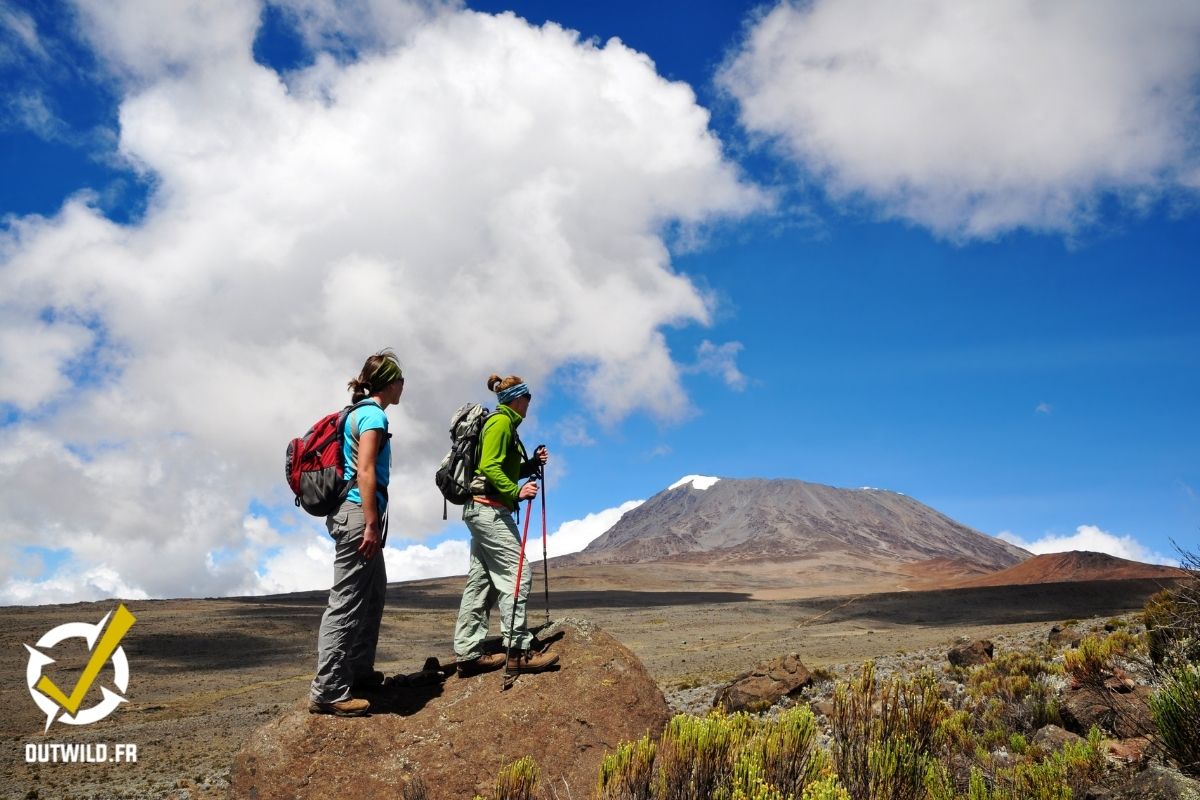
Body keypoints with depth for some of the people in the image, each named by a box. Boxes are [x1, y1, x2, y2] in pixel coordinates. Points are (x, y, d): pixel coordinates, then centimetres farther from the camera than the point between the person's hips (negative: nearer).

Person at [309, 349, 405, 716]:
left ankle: (359, 671, 27)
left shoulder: (360, 412, 18)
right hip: (358, 512, -11)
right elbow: (365, 472, -19)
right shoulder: (373, 414, -10)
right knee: (347, 601, -8)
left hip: (351, 513, 11)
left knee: (374, 591, 18)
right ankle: (327, 691, -4)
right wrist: (371, 525, -22)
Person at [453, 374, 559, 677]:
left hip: (481, 509, 11)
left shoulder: (503, 423, 22)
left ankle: (468, 653, 9)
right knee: (516, 574, -10)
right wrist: (516, 492, -24)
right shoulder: (501, 422, -9)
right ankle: (519, 651, -9)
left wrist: (533, 463, 11)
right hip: (490, 508, -11)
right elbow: (489, 467, -19)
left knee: (480, 580, 7)